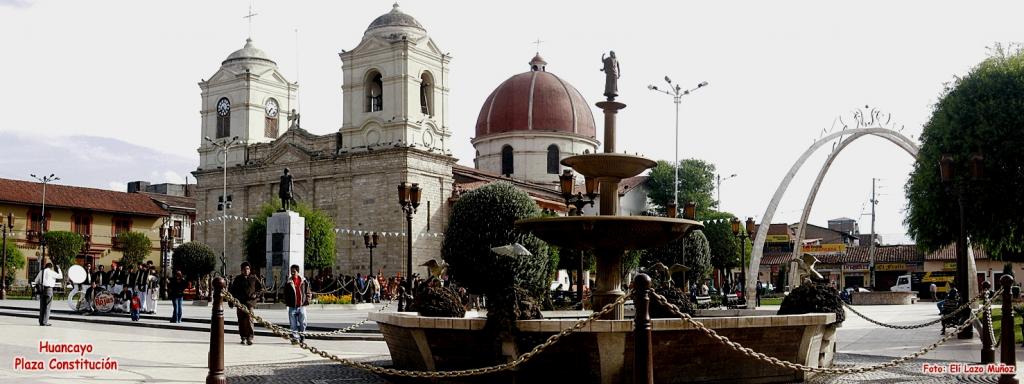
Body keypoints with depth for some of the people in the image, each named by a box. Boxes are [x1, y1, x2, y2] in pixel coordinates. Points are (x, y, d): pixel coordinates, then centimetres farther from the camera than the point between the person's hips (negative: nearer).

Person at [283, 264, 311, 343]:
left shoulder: (303, 281, 4)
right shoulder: (289, 282, 4)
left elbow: (308, 292, 10)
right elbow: (285, 294, 9)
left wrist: (307, 300, 1)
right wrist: (287, 302, 1)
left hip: (302, 306, 0)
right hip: (292, 306, 0)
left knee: (302, 323, 2)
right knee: (293, 324, -1)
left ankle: (302, 337, 17)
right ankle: (295, 337, 4)